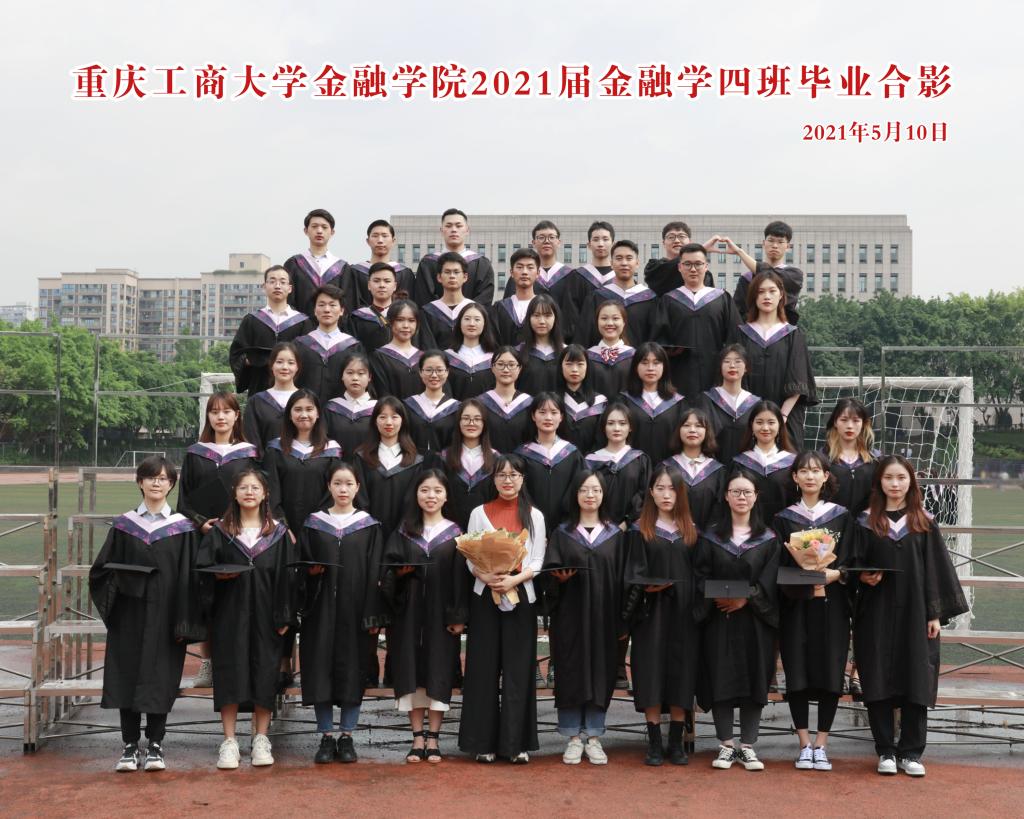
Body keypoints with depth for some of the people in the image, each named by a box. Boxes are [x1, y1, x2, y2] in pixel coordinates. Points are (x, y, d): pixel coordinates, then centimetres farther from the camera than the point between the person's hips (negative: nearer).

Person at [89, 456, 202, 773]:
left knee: (160, 678, 1)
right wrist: (113, 597, -12)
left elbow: (188, 577, -1)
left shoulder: (183, 528, 1)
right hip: (129, 615, 1)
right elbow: (103, 569, 7)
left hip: (164, 615, -1)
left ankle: (155, 744, 13)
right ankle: (130, 746, 12)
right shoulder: (123, 525, 5)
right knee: (127, 675, 2)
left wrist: (184, 624, -6)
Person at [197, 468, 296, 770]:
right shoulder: (219, 531, 7)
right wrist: (219, 575, -17)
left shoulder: (279, 533, 7)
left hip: (265, 615, 0)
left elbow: (286, 576, 4)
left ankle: (261, 740, 10)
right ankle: (229, 742, 4)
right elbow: (203, 568, 4)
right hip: (229, 614, 0)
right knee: (229, 674, -2)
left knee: (264, 674, 1)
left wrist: (284, 617, -3)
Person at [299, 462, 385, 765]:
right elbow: (302, 565, 10)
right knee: (321, 669, -1)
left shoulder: (369, 526, 4)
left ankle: (347, 737, 11)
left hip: (355, 608, -1)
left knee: (353, 669, 1)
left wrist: (374, 616, -6)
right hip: (321, 608, 1)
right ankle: (326, 737, 8)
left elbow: (374, 573, 0)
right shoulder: (313, 524, 8)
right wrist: (310, 571, -13)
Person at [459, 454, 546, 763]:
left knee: (518, 668, -1)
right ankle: (484, 742, 5)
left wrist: (515, 579, -15)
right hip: (485, 596, 0)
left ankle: (517, 743, 4)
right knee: (485, 667, -1)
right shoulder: (480, 513, 7)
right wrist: (486, 576, -17)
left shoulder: (534, 515, 8)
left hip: (521, 597, 0)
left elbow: (538, 561, 3)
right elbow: (470, 558, 3)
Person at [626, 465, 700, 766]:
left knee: (681, 673, 1)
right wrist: (648, 585, -19)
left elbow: (699, 572, 10)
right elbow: (634, 574, 1)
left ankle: (676, 742, 10)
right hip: (652, 610, -2)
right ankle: (654, 743, 4)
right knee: (652, 672, -3)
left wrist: (697, 604, -5)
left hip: (684, 611, 2)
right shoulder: (640, 530, 5)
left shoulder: (691, 531, 11)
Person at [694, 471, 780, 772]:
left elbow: (771, 580, -2)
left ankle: (747, 746, 8)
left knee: (754, 680, 0)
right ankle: (726, 745, 8)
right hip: (719, 620, 0)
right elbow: (701, 576, 2)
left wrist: (746, 599, -15)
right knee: (721, 680, -1)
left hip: (756, 620, 0)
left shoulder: (768, 539, 6)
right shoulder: (710, 537, 7)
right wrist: (718, 598, -15)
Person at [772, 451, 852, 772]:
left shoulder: (841, 516, 8)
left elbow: (848, 560, 2)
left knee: (830, 672, -2)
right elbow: (779, 568, -1)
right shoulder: (783, 518, 7)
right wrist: (808, 580, -17)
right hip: (795, 605, 0)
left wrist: (834, 573, -18)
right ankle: (805, 745, 7)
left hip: (831, 604, 0)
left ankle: (821, 745, 7)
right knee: (797, 674, -2)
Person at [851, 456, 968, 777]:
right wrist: (864, 577, -14)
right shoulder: (867, 522, 4)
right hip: (877, 614, 0)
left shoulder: (924, 523, 5)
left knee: (916, 681, 0)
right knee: (879, 681, 0)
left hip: (914, 612, 0)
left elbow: (936, 568, 3)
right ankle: (885, 751, 11)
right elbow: (857, 564, 8)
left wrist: (936, 613, -2)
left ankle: (910, 752, 10)